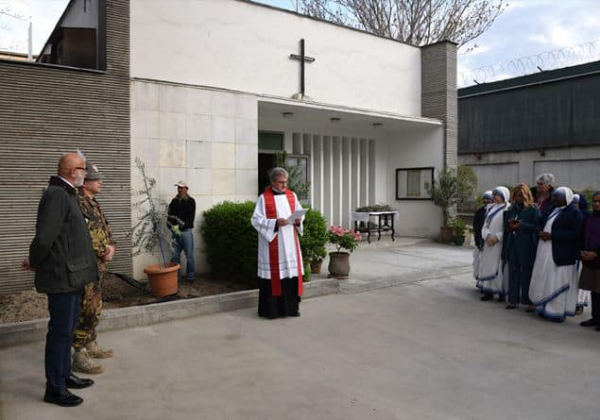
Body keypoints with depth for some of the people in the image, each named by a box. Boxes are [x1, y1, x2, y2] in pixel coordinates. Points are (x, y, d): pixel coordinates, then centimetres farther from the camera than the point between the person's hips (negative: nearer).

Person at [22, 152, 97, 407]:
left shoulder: (66, 195, 13)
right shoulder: (57, 195, -19)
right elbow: (44, 237, -24)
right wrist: (34, 262, -8)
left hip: (72, 275, 10)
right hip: (62, 276, -9)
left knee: (66, 330, 19)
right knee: (60, 332, 1)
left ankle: (64, 375, 33)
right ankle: (54, 389, 14)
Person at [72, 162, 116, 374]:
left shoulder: (93, 204, 15)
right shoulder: (78, 204, -16)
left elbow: (105, 228, 19)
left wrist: (110, 246, 0)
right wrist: (104, 251, -14)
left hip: (98, 265, 10)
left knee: (95, 308, 17)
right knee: (85, 310, -6)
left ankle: (90, 345, 29)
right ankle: (80, 355, 1)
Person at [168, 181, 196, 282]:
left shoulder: (191, 201, -1)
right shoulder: (174, 201, 11)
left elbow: (191, 217, -9)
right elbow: (170, 216, 5)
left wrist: (180, 226, -19)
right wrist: (172, 226, -13)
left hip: (186, 231, -4)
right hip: (175, 231, 4)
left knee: (189, 256, 0)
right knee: (175, 256, 7)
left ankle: (190, 277, 8)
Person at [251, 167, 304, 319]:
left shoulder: (292, 195, 11)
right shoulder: (264, 198, -5)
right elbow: (256, 220, -9)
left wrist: (298, 220, -6)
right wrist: (275, 223, -20)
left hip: (290, 242, 5)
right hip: (272, 243, -5)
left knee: (292, 271, 5)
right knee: (273, 273, -4)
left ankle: (290, 306, 16)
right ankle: (270, 309, 5)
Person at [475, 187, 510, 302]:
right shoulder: (491, 208, 14)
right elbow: (485, 225, 11)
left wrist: (497, 237, -18)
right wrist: (487, 236, -7)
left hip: (500, 244, -6)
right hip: (489, 243, 6)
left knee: (499, 266, -5)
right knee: (487, 265, 5)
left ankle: (501, 292, 2)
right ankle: (489, 291, 11)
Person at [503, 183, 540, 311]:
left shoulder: (534, 209, -1)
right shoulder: (511, 209, 16)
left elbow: (537, 226, -9)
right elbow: (506, 227, 20)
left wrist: (521, 225, -17)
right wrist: (509, 225, -2)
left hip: (527, 246, -5)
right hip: (512, 245, 5)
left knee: (527, 274, 0)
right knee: (513, 273, 8)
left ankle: (530, 302, 7)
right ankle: (513, 299, 15)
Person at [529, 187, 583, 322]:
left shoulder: (574, 213, -7)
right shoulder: (553, 210, 16)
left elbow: (575, 234, -16)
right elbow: (542, 224, 22)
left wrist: (551, 235, -18)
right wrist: (542, 233, -1)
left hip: (561, 254, -8)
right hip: (546, 253, 8)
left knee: (556, 282, -4)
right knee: (544, 281, 9)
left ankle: (557, 311, 5)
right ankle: (546, 308, 16)